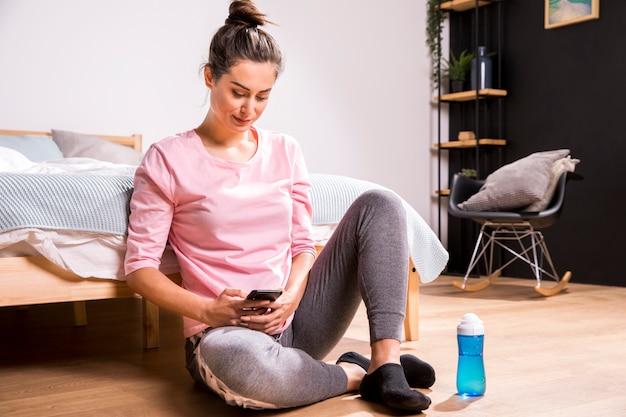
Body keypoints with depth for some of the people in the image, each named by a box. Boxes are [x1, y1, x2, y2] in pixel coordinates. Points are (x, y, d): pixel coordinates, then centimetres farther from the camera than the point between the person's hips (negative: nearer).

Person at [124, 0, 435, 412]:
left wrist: (290, 297, -11)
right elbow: (139, 266, -4)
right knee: (241, 360, -44)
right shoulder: (167, 160, -2)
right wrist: (206, 310, -20)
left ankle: (386, 360, -20)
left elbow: (302, 246, 11)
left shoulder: (285, 151, 10)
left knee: (379, 204, -8)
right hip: (224, 333, -4)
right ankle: (356, 374, -13)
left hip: (294, 319, 5)